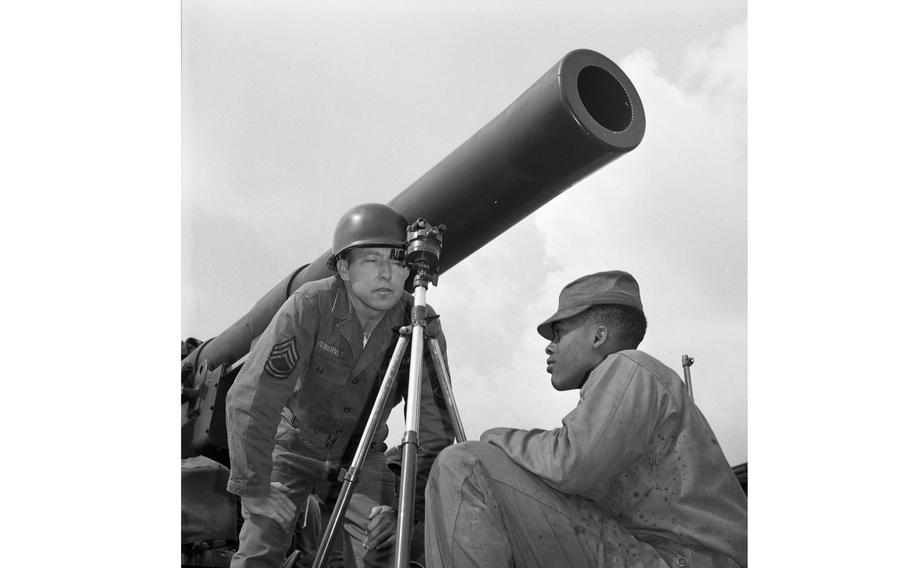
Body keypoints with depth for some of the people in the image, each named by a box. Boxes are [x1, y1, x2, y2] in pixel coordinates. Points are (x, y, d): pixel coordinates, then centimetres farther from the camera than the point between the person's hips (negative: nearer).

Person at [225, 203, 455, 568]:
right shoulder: (310, 306, -26)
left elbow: (436, 424, -17)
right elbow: (250, 400, -28)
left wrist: (419, 504, -22)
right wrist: (253, 491, -29)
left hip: (361, 457, 2)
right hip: (293, 445, -2)